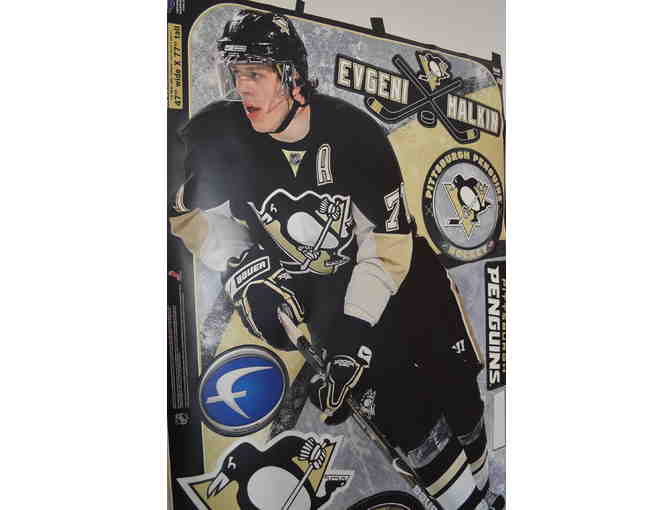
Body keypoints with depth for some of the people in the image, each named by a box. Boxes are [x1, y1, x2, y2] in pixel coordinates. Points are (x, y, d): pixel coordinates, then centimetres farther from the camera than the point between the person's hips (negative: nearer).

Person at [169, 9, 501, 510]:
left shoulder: (355, 132, -19)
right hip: (321, 290, 0)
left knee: (456, 385, 7)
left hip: (397, 267, 1)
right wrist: (243, 267, -15)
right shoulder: (217, 135, -14)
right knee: (401, 412, -4)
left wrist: (355, 336, -24)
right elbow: (191, 212, 1)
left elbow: (388, 247, -19)